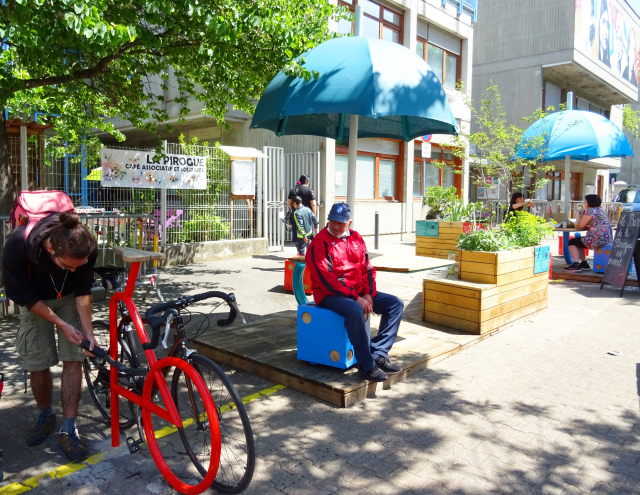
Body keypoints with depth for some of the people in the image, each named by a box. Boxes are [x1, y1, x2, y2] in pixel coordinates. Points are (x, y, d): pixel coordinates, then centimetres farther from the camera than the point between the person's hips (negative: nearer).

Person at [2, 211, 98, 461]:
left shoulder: (86, 248, -33)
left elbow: (83, 292, -16)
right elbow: (22, 296, -22)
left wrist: (88, 331, -18)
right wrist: (62, 324, -22)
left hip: (69, 298, 1)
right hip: (35, 301, 0)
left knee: (73, 360, -6)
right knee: (38, 364, 1)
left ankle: (68, 429, 4)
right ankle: (46, 416, 27)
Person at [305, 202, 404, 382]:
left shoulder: (356, 238, 11)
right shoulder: (320, 243, -11)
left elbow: (367, 268, 12)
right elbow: (326, 280, -18)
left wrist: (368, 294, -5)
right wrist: (356, 298, -20)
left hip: (359, 293, 8)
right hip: (330, 295, -8)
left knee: (395, 304, -3)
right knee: (355, 311, -37)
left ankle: (379, 354, -9)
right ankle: (367, 366, -25)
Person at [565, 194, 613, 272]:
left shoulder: (590, 211, -10)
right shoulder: (599, 210, 20)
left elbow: (580, 227, -7)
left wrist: (577, 221, 13)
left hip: (598, 240, -10)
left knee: (572, 242, 1)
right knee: (578, 242, 25)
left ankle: (576, 265, -8)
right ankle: (584, 264, 25)